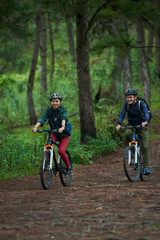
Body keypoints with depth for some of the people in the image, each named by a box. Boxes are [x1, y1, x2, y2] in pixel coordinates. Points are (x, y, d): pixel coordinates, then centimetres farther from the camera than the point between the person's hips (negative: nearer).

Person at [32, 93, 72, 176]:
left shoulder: (63, 110, -15)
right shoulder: (49, 110, -9)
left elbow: (64, 118, -35)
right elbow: (42, 118, -23)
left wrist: (62, 127, -57)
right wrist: (36, 127, -42)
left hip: (64, 134, -2)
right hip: (54, 133, 2)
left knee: (61, 151, -20)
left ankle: (68, 167, 3)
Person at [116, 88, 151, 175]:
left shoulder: (141, 103, -20)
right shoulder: (126, 104, -11)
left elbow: (146, 113, -35)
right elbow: (122, 114, -21)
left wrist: (145, 122, -56)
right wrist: (119, 124, -39)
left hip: (142, 126, -2)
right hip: (132, 125, 2)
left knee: (145, 147, -9)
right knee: (127, 134, -32)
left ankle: (146, 167, -3)